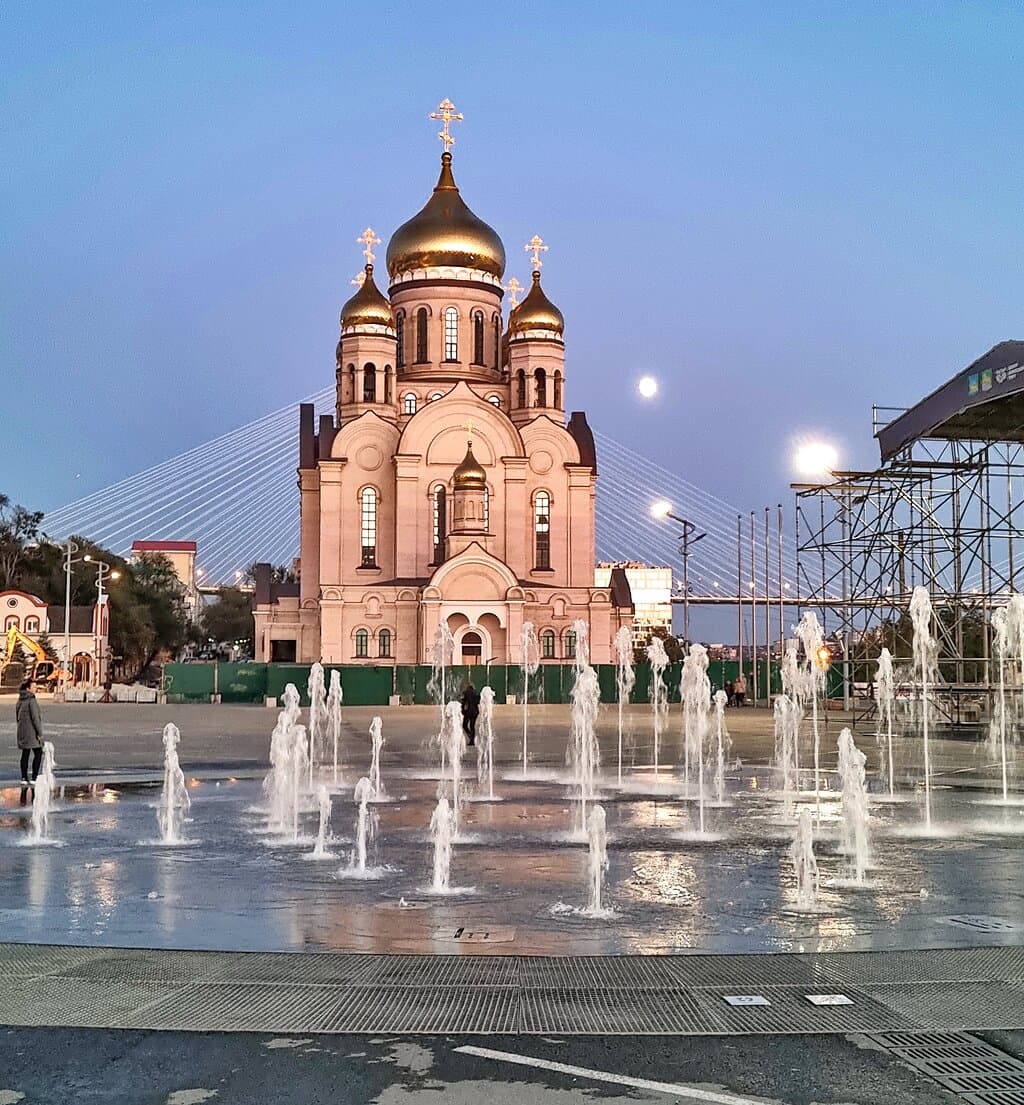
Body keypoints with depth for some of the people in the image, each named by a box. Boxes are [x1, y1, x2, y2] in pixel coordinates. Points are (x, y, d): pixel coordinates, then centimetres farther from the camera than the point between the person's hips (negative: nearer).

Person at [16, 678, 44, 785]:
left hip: (22, 729, 8)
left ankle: (24, 778, 10)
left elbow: (17, 716, 16)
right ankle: (34, 777, -5)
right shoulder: (31, 700, -15)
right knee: (38, 753, -1)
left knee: (25, 753, 10)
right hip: (31, 730, -8)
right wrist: (39, 732, -15)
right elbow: (35, 716, -18)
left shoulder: (20, 700, 10)